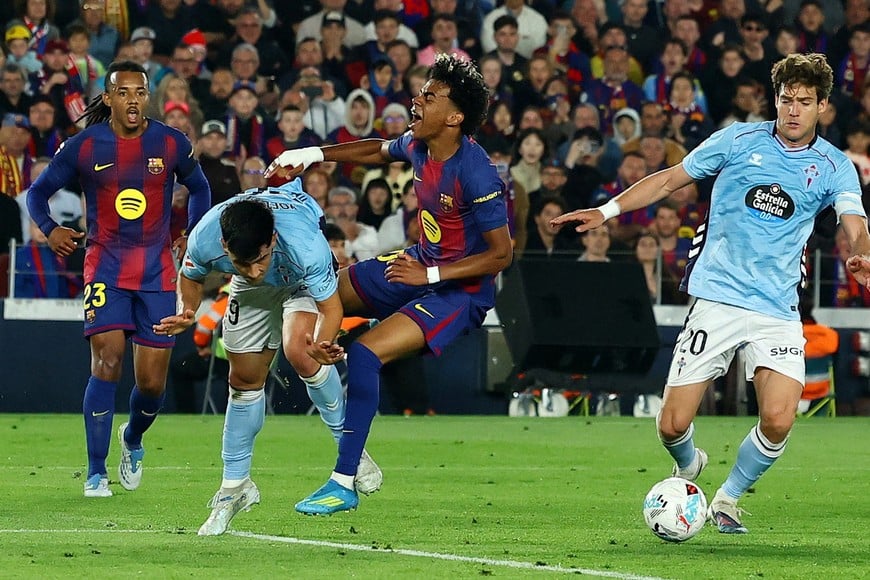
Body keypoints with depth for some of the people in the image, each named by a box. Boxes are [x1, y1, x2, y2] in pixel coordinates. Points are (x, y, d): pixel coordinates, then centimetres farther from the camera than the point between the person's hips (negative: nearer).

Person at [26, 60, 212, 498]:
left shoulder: (172, 145, 1)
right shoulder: (84, 147, -2)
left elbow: (199, 189, 19)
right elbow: (38, 191, 9)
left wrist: (191, 236, 6)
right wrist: (50, 229, -10)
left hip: (157, 273, 2)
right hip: (105, 268, -2)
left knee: (152, 383, 1)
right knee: (107, 362, -18)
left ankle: (133, 439, 36)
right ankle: (96, 473, -9)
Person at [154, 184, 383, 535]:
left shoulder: (304, 243, -45)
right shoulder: (204, 239, -35)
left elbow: (331, 308, -32)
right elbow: (190, 277, -9)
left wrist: (323, 345, -52)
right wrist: (186, 312, -29)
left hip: (303, 281, -3)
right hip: (252, 295, 4)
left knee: (299, 352, -30)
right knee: (244, 379, 3)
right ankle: (234, 486, 19)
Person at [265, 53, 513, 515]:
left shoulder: (475, 174, -29)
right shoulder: (417, 145, -5)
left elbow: (501, 254, -23)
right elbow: (377, 150, 20)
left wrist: (430, 274, -26)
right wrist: (312, 156, 11)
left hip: (461, 290, -9)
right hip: (422, 264, 9)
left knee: (364, 354, -23)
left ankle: (344, 483, -16)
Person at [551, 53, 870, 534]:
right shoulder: (739, 141, 3)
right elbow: (671, 179, 10)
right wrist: (607, 210, 3)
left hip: (778, 310, 1)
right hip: (717, 298, 0)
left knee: (778, 420, -19)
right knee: (672, 424, -6)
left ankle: (728, 500, 11)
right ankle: (687, 468, 32)